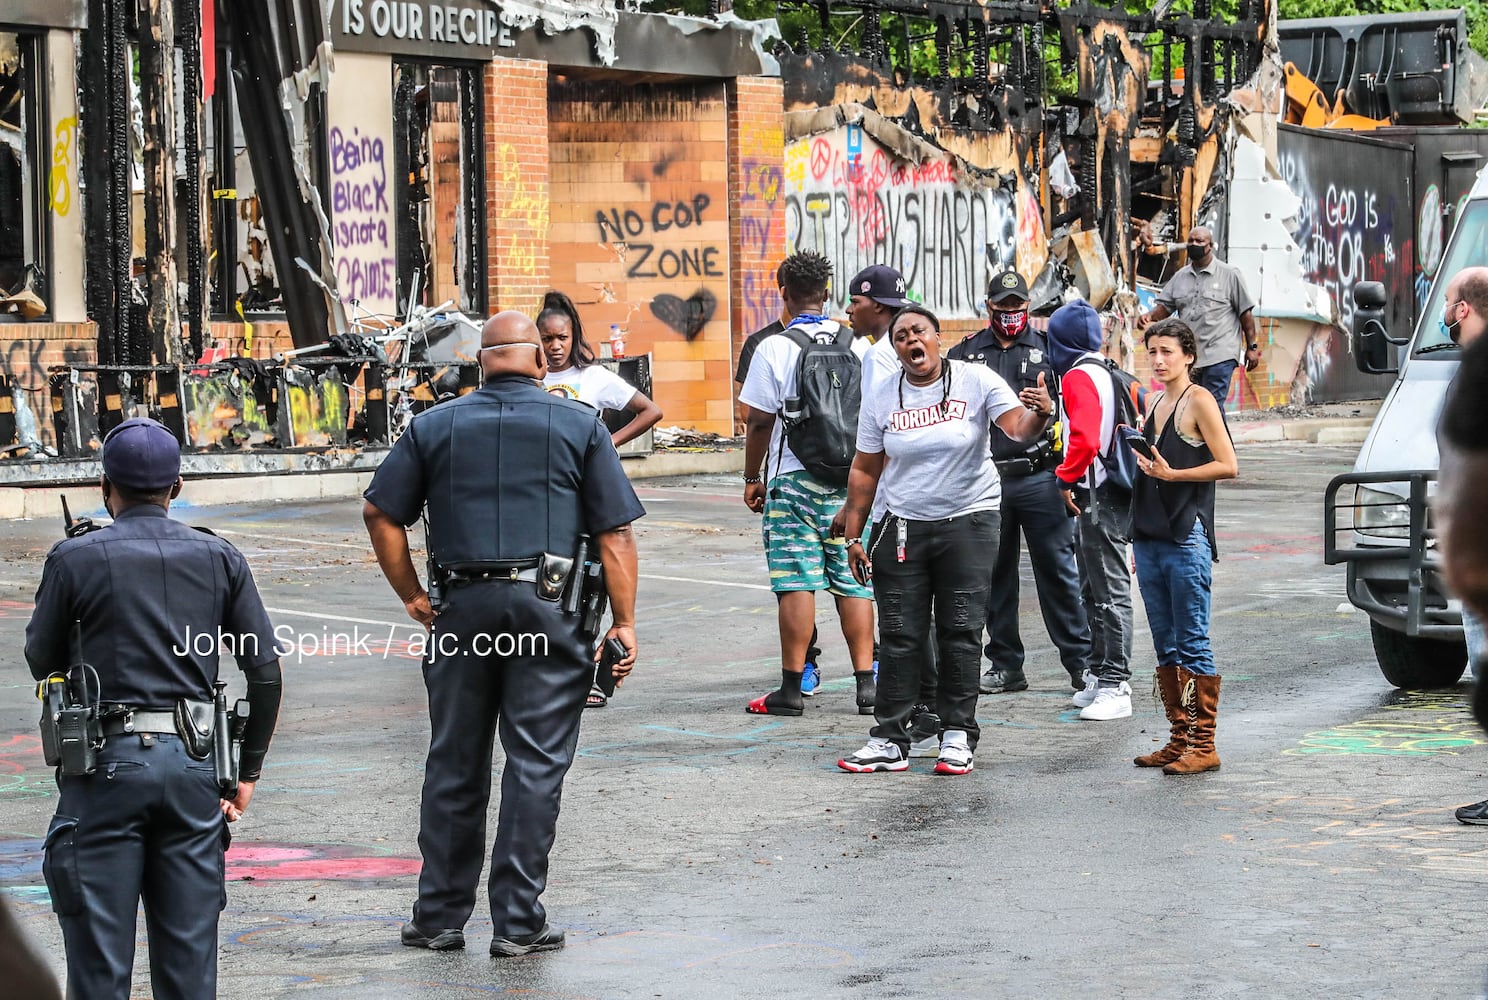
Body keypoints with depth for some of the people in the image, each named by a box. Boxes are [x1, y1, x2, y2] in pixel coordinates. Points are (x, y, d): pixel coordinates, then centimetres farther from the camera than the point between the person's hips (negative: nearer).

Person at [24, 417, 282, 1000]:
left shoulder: (75, 559, -3)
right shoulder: (218, 558, 6)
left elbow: (41, 662, 8)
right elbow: (266, 673, 4)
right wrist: (248, 772, 12)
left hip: (106, 762, -3)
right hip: (191, 761, 3)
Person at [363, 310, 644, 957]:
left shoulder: (434, 427, 10)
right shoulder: (579, 426, 5)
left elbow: (380, 513, 5)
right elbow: (614, 532, 0)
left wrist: (412, 596, 11)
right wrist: (624, 622, 2)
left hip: (462, 608, 2)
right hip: (548, 608, -2)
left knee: (454, 763, 11)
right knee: (536, 764, 1)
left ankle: (439, 916, 15)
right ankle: (518, 922, 0)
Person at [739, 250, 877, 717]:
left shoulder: (773, 348, -7)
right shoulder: (857, 345, 4)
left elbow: (760, 421, -7)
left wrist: (752, 477, 4)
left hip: (793, 479, -3)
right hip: (849, 479, 3)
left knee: (797, 583, -2)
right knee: (853, 582, 7)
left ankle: (791, 688, -1)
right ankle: (866, 682, 4)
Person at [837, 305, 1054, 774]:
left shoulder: (975, 380, -6)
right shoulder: (882, 397, 2)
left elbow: (1019, 428, -17)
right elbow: (865, 470, 7)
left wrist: (1040, 415, -40)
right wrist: (854, 534, 5)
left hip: (969, 520, -2)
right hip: (903, 525, 2)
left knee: (961, 631, 0)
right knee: (900, 635, 1)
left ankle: (957, 736, 8)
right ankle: (889, 740, 5)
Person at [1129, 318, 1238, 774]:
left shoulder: (1199, 402, -5)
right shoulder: (1154, 404, 18)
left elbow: (1228, 465, -10)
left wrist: (1172, 474, -16)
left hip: (1186, 536, -8)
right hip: (1150, 538, 8)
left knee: (1193, 644, -7)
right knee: (1165, 646, 9)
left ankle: (1203, 744, -4)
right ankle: (1178, 739, 14)